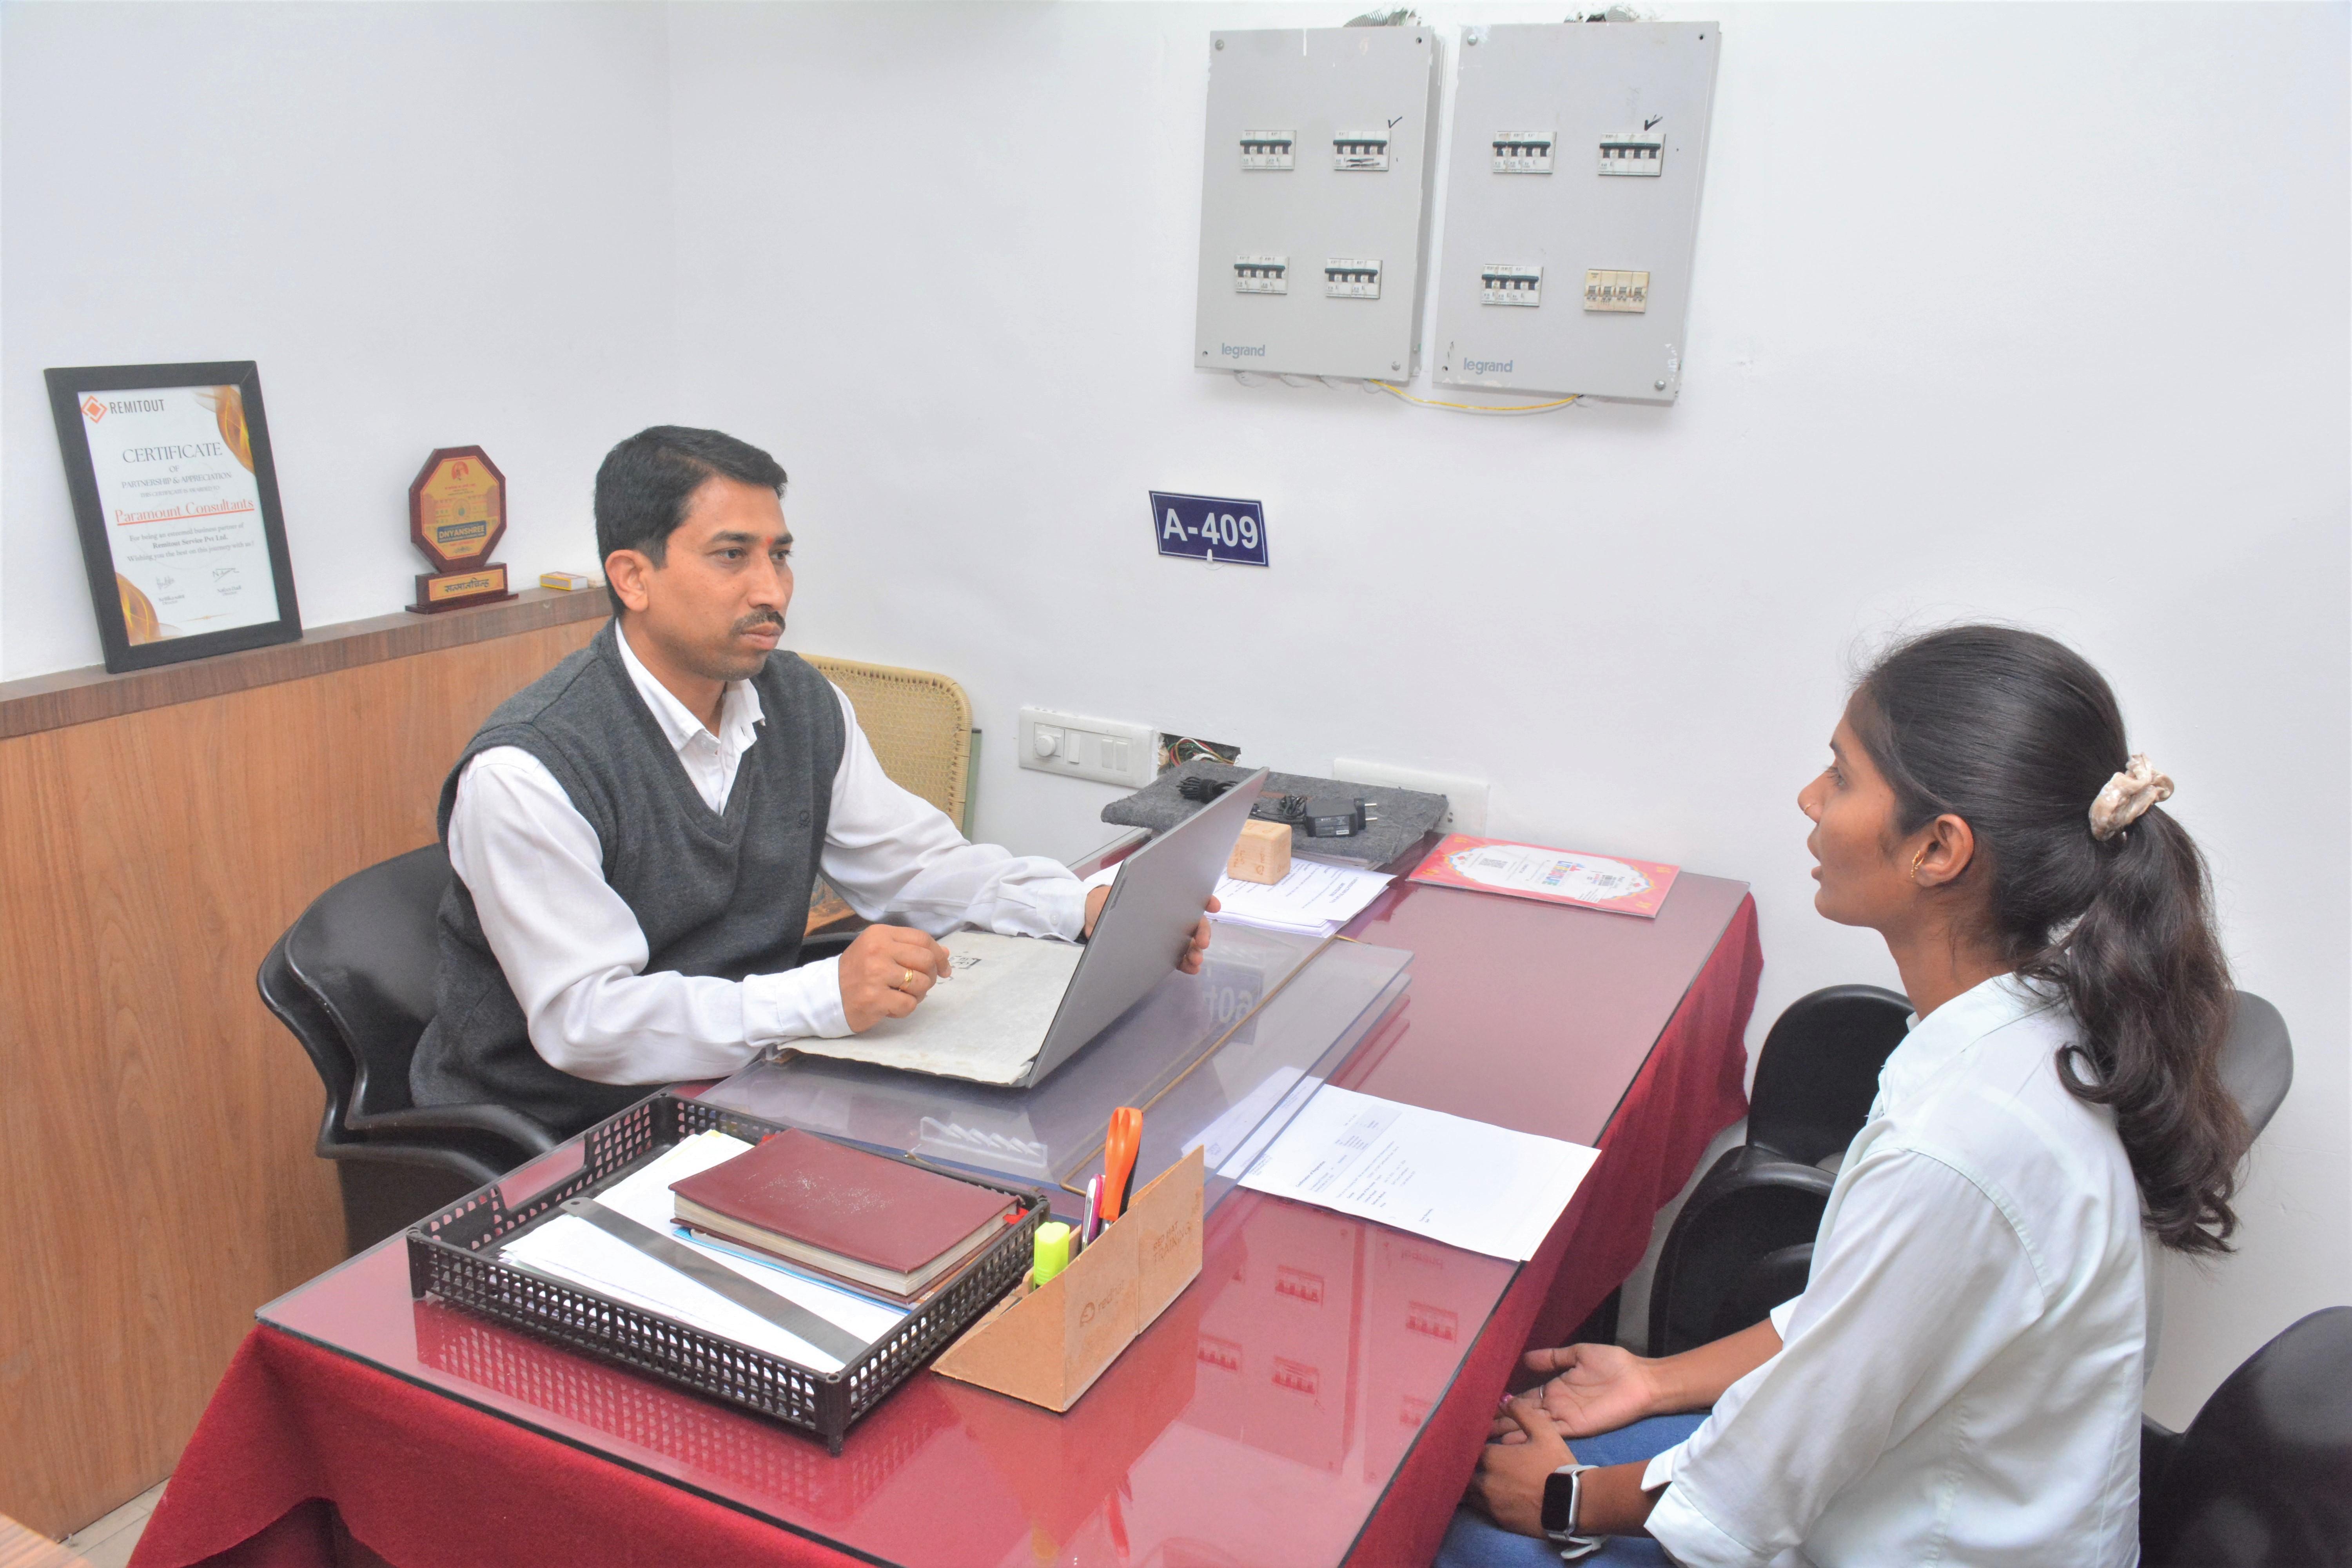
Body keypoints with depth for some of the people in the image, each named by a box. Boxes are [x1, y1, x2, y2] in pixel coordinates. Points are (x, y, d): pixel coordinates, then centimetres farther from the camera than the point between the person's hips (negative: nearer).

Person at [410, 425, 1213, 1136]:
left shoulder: (805, 707, 1)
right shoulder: (528, 770, -21)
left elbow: (919, 864, 7)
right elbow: (583, 1020, -26)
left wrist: (1089, 907, -10)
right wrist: (825, 997, -37)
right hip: (544, 1144, -6)